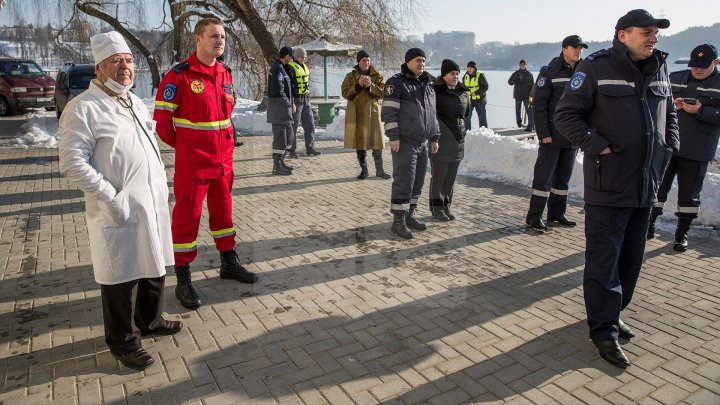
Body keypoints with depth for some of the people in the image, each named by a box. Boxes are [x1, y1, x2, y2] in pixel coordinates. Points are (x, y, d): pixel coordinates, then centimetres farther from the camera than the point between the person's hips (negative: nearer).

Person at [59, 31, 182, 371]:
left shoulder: (135, 102, 15)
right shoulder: (84, 108, -11)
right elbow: (72, 162, -16)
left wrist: (160, 186, 13)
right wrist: (110, 197, -20)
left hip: (153, 203, 8)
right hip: (120, 210, -8)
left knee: (154, 266, 19)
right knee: (123, 275, 3)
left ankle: (149, 320, 39)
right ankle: (123, 341, 21)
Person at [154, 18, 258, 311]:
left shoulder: (225, 74, 7)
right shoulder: (179, 75, -13)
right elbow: (162, 120, -11)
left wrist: (225, 146, 12)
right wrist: (184, 146, -1)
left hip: (223, 161, 7)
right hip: (191, 163, -6)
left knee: (223, 211, 17)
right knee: (186, 218, 1)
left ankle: (229, 264, 34)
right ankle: (183, 282, 12)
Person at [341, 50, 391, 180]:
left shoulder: (377, 76, 6)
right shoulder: (350, 76, 7)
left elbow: (382, 92, -4)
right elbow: (345, 93, -3)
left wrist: (370, 86, -20)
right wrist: (358, 85, -17)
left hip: (372, 112, 0)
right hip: (356, 114, 1)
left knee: (376, 141, -1)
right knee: (359, 142, 4)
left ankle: (379, 170, 11)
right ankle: (364, 170, 16)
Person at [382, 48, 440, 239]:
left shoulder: (428, 85, 17)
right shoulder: (396, 83, -5)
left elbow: (432, 114, 21)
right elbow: (388, 112, -12)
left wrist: (434, 137, 17)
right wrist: (393, 137, -18)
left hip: (422, 143, 7)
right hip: (404, 143, -7)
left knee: (417, 182, 10)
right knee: (403, 182, -8)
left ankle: (410, 216, 22)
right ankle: (398, 221, -1)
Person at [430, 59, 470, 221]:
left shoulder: (464, 92, 11)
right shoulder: (436, 92, -8)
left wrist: (463, 130, 18)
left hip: (458, 141, 6)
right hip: (441, 141, -6)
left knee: (451, 177, 11)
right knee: (439, 177, 2)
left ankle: (446, 207, 21)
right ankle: (437, 209, 11)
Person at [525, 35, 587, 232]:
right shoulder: (550, 72, -6)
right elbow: (539, 104, -11)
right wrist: (543, 133, -16)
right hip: (552, 136, -6)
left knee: (563, 177, 12)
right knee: (544, 175, -4)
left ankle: (556, 212, 22)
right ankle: (534, 216, 3)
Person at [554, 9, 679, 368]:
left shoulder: (659, 70, 14)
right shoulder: (596, 68, -7)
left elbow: (670, 114, 26)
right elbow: (566, 115, -10)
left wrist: (669, 147, 11)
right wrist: (597, 146, -18)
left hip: (646, 186, 7)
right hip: (608, 187, -7)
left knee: (631, 258, 15)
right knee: (604, 260, -2)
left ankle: (609, 314, 32)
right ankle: (604, 331, 9)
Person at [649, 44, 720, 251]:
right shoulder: (674, 79, 8)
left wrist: (700, 111, -20)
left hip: (697, 151, -1)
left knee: (689, 193, 6)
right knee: (656, 187, 6)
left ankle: (682, 233, 19)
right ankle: (649, 226, 20)